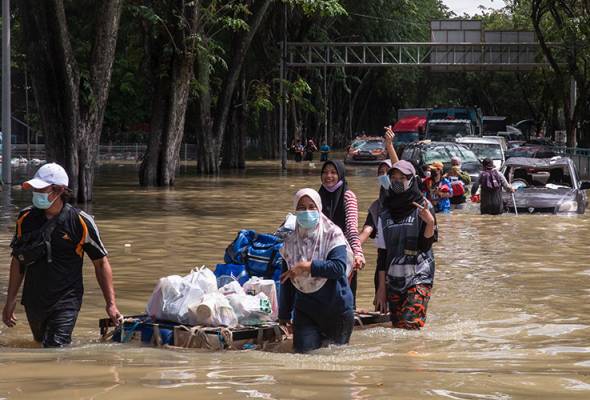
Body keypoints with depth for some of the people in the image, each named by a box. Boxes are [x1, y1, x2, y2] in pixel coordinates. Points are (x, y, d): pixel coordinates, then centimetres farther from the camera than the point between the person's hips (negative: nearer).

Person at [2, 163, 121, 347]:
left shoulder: (81, 222, -10)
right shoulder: (26, 219, 0)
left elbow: (101, 263, -3)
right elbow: (18, 261, 11)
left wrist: (111, 304, -8)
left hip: (66, 300, -5)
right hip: (33, 301, 5)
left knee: (56, 349, -20)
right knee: (42, 343, 19)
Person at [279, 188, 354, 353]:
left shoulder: (332, 235, -7)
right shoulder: (291, 242, 3)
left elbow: (339, 267, -21)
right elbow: (286, 281, 9)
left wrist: (306, 266, -21)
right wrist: (284, 315, 10)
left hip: (336, 307, -2)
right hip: (305, 308, 2)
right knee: (303, 350, -9)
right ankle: (320, 337, 19)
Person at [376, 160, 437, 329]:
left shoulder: (423, 207, 0)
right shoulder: (386, 212, 12)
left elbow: (425, 245, -8)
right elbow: (383, 252, 14)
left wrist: (430, 222, -25)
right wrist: (381, 286, 11)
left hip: (419, 277, -5)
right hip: (393, 280, 5)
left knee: (409, 325, -21)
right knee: (397, 327, 1)